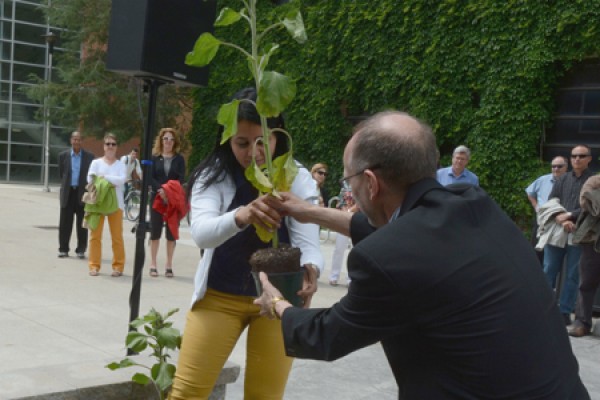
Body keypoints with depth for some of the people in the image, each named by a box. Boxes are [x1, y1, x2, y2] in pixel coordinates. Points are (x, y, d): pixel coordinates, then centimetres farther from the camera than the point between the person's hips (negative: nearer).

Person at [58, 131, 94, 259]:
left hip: (82, 193, -1)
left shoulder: (89, 157, 0)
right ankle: (63, 249, 11)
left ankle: (81, 250, 11)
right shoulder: (63, 155, 5)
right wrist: (65, 186, 12)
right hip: (68, 193, 1)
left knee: (82, 224, 3)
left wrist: (88, 190, -1)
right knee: (65, 223, 3)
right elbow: (61, 173, 13)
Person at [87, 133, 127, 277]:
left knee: (117, 236, 0)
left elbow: (122, 180, -11)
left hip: (115, 203, -1)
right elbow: (90, 180, -5)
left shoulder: (120, 164, 5)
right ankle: (94, 266, 10)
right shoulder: (96, 162, 7)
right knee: (95, 235, 3)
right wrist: (108, 183, -15)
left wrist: (105, 177, -13)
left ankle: (118, 266, 8)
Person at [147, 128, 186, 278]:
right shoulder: (154, 157, 5)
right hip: (157, 198, 0)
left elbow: (181, 180, -3)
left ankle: (169, 266, 9)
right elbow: (150, 178, -3)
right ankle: (153, 265, 10)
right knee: (155, 232, 2)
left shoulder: (179, 159, 5)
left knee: (171, 233, 2)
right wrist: (160, 189, -21)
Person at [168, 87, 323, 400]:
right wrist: (239, 217, -50)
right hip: (219, 296, 0)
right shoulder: (212, 175, -12)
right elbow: (201, 233, -28)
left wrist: (310, 270, -41)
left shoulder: (298, 178, -10)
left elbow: (307, 240, -16)